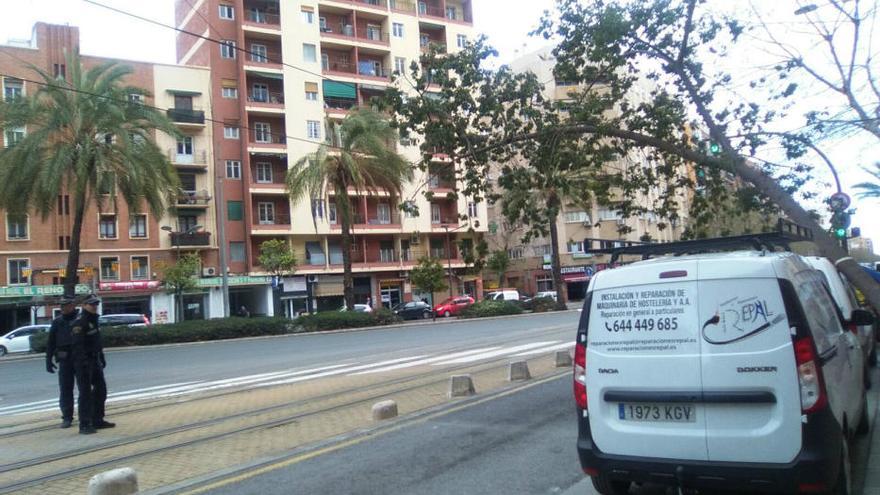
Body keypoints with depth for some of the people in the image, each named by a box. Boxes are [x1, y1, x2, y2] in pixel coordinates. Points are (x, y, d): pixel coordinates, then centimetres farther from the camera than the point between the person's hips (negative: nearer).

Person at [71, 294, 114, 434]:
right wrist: (84, 362, -30)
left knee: (101, 391, 14)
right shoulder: (79, 323, -15)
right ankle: (84, 425, 1)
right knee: (85, 394, -5)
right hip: (84, 363, -9)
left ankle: (98, 420, 24)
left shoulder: (94, 320, 14)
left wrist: (102, 358, 21)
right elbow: (77, 345, -24)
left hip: (95, 362, 9)